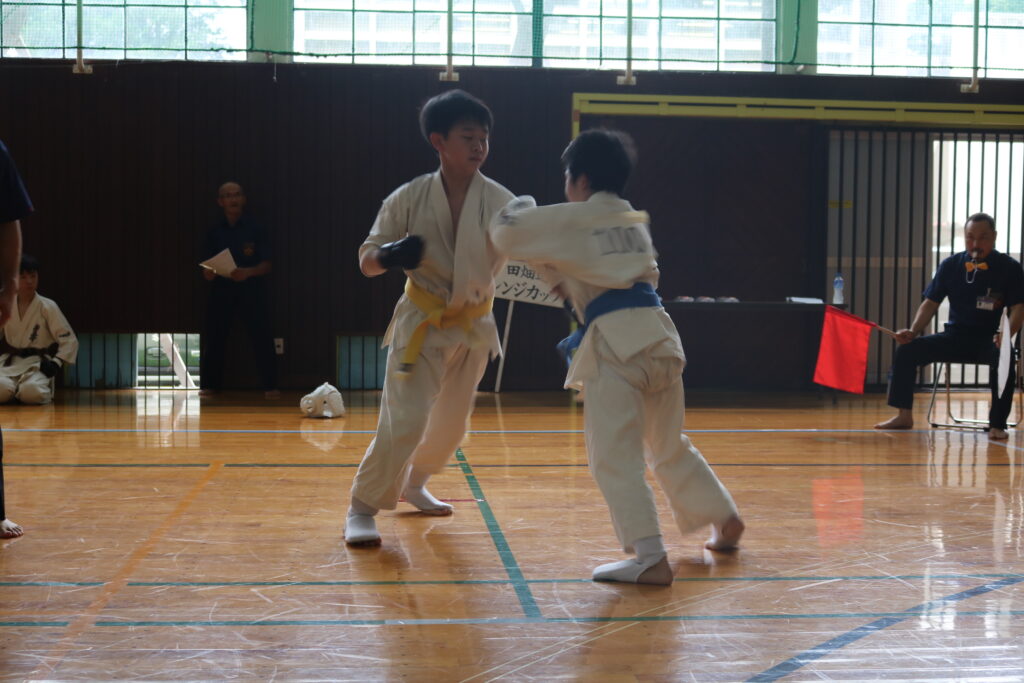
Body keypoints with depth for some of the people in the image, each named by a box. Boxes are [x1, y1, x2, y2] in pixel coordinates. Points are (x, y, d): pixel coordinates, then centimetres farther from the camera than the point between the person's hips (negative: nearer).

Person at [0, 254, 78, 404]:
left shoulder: (48, 306, -4)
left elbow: (69, 340, -6)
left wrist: (56, 363, -19)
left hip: (37, 364, -2)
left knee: (31, 393, -35)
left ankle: (45, 390, 2)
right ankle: (16, 390, 4)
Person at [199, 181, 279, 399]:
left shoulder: (255, 229, 1)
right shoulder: (215, 232, 8)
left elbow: (267, 265, -1)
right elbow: (207, 266, 12)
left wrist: (248, 272, -20)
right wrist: (208, 273, -12)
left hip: (251, 290, -2)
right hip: (222, 290, 2)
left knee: (261, 337, -7)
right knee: (213, 338, -3)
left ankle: (270, 386, -1)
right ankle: (209, 384, 9)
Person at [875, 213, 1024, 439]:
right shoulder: (951, 265, 4)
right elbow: (930, 303, 7)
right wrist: (913, 331, -9)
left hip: (990, 338, -3)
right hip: (956, 336, 3)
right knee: (906, 350, -16)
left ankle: (997, 424, -21)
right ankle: (904, 415, -6)